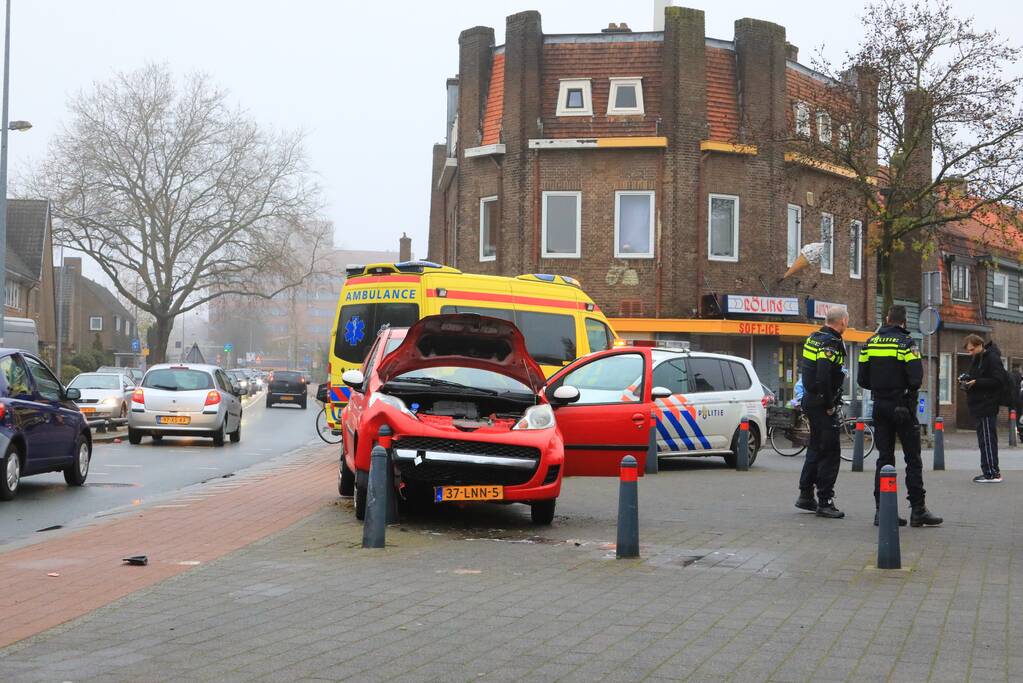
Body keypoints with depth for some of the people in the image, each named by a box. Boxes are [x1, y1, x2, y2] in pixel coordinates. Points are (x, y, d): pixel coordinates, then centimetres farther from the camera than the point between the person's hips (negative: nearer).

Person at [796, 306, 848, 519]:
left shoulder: (812, 338, 11)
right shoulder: (832, 343, -18)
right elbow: (823, 377, -27)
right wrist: (829, 404, -17)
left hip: (809, 399, 10)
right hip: (822, 404, -10)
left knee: (816, 448, 20)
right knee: (830, 453, -4)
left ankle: (805, 495, 26)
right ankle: (825, 502, -3)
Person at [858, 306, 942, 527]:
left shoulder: (870, 343, 6)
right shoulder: (906, 343, -10)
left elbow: (862, 379, 6)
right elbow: (916, 378, -17)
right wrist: (909, 391, 4)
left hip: (880, 406, 5)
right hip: (902, 406, -5)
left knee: (884, 458, 9)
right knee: (913, 459, 1)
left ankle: (881, 509, 7)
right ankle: (918, 509, 0)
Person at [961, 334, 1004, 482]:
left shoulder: (993, 358, -11)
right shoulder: (977, 359, 18)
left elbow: (997, 381, -17)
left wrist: (976, 382, -21)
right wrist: (966, 380, 4)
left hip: (987, 407, -10)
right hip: (979, 406, 10)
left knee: (988, 440, -9)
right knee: (984, 439, 11)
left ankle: (992, 473, -7)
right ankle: (990, 471, 16)